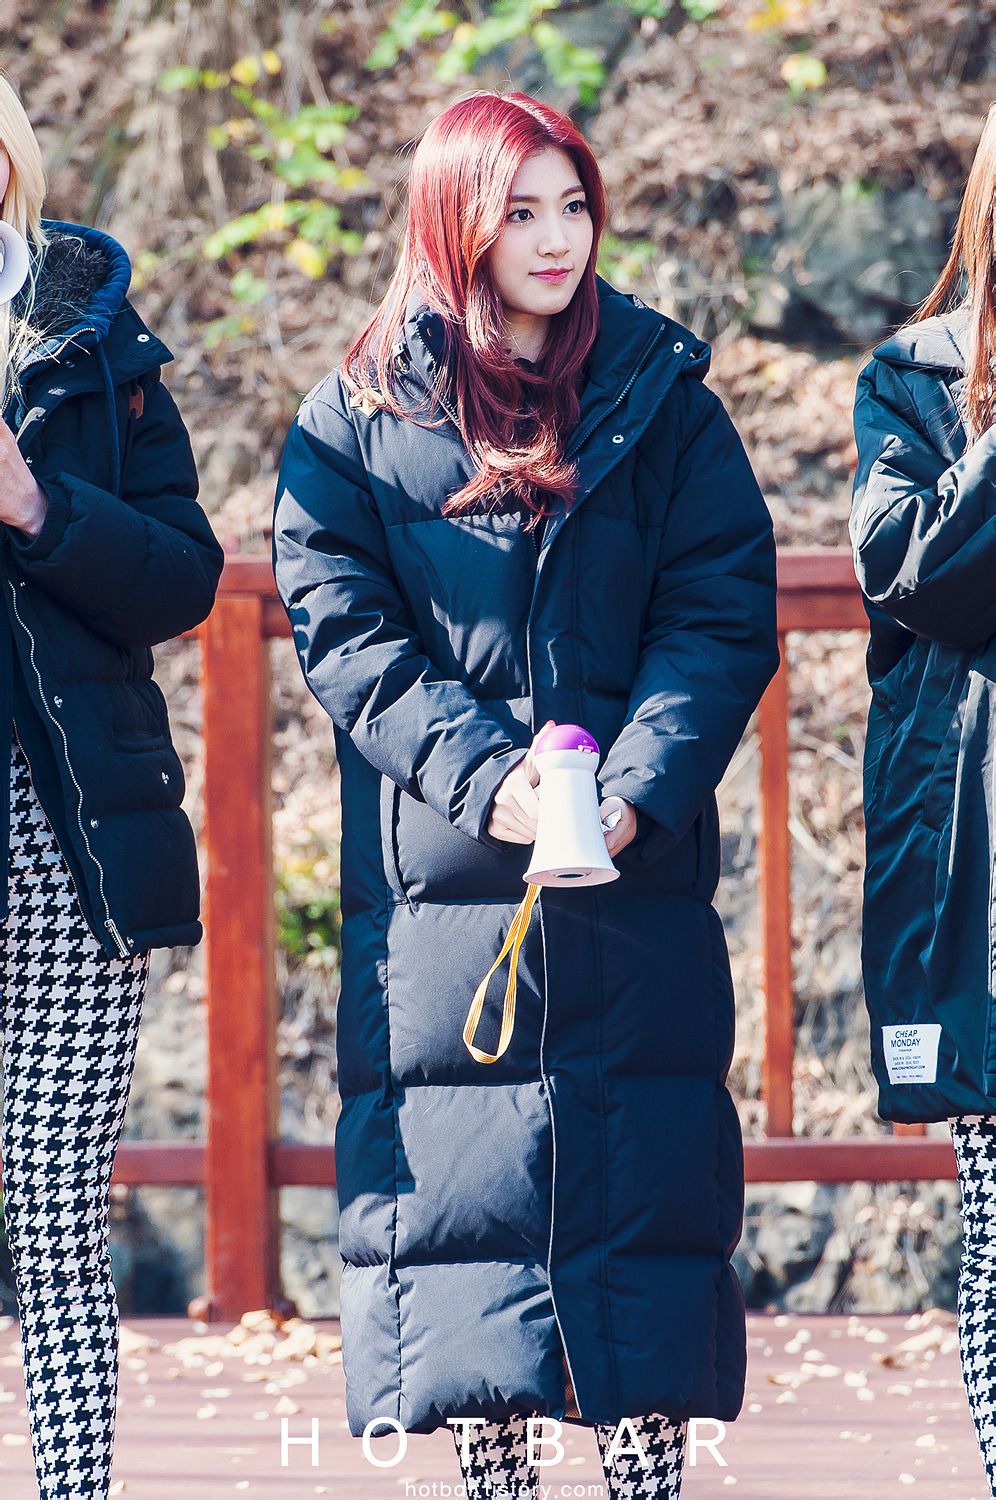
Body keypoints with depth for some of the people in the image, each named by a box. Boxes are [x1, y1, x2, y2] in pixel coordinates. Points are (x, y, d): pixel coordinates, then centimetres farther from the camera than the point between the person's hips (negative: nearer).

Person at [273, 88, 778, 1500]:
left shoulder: (662, 401, 7)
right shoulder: (358, 420, 5)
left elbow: (723, 618, 1)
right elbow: (344, 635, -2)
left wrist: (638, 790, -15)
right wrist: (484, 776, -16)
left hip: (638, 872, 1)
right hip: (438, 876, 0)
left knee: (643, 1162, -1)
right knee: (460, 1179, -1)